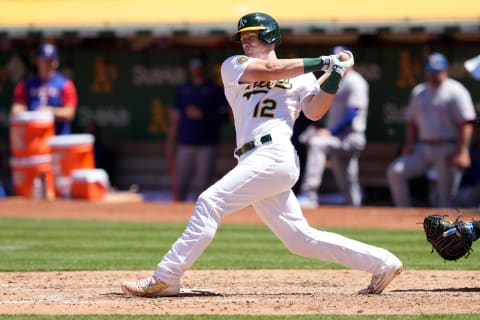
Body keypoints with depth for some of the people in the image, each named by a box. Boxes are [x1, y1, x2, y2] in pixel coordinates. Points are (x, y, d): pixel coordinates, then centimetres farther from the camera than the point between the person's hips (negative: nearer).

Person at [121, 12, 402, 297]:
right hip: (255, 162, 6)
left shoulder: (302, 76, 12)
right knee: (301, 239, 4)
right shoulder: (233, 66, 19)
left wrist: (335, 76, -12)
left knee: (210, 202, -18)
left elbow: (314, 111, -1)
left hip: (274, 154, -6)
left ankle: (165, 279, -20)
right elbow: (268, 70, 3)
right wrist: (323, 62, 4)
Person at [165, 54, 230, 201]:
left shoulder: (215, 90, 5)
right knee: (180, 185, -2)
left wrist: (202, 115, -12)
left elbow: (224, 116, 0)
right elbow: (175, 118, 16)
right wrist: (170, 143, 11)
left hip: (207, 145, -3)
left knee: (202, 185, -5)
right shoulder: (183, 90, 16)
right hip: (185, 144, 3)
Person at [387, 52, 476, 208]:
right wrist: (409, 144, 4)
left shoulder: (455, 91, -6)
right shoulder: (419, 92, 15)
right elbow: (411, 121, 21)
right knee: (395, 171, -8)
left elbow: (466, 123, -14)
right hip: (423, 148, 7)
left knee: (445, 196, -6)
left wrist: (462, 152, -23)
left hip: (447, 150, -6)